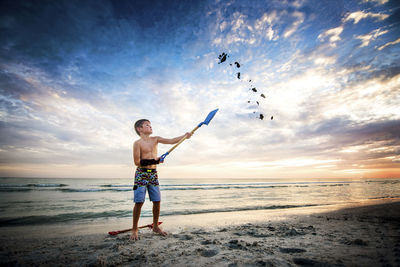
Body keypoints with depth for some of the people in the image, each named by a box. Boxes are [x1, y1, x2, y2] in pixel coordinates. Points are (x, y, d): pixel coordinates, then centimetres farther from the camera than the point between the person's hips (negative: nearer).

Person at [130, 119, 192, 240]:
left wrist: (185, 136, -13)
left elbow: (171, 141, -1)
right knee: (139, 202, -3)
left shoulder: (155, 139, 9)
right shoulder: (137, 143, -6)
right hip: (141, 174, -4)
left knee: (157, 201, 5)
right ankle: (135, 229, 14)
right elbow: (137, 162, -11)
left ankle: (155, 226, 23)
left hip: (153, 174, 5)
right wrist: (153, 161, -22)